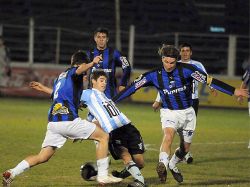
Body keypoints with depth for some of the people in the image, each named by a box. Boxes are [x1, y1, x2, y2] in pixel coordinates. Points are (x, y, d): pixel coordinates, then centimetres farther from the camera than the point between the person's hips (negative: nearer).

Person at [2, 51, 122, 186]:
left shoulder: (62, 75, 24)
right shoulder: (73, 72, 2)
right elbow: (78, 71, -23)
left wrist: (43, 88, 62)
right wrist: (92, 63, -42)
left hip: (53, 122, 8)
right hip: (68, 120, -8)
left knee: (42, 157, 13)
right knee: (104, 137, 2)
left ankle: (11, 174, 0)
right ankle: (103, 176, -2)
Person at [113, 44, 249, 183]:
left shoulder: (186, 69, -17)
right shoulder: (154, 75, -11)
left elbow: (209, 80, -20)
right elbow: (134, 87, -8)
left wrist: (233, 91, -23)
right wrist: (113, 100, -10)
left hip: (188, 113, 2)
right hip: (169, 113, -1)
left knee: (185, 148, 11)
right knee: (168, 135, -32)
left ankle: (172, 165, 40)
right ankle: (163, 164, -45)